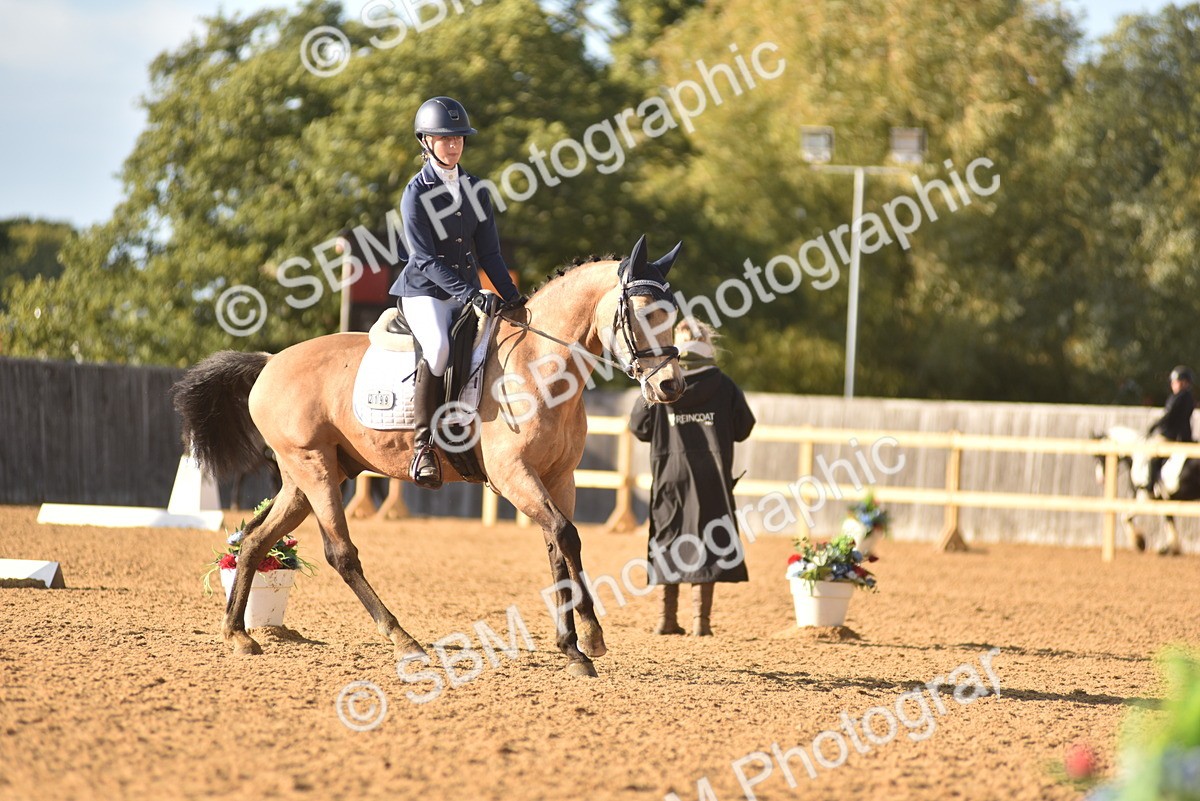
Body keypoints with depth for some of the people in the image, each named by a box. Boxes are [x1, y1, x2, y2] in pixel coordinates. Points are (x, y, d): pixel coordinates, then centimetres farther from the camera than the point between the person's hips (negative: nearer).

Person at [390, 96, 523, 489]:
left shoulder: (475, 189, 10)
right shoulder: (416, 194, -8)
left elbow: (489, 251, 12)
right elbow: (427, 260, -15)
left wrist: (511, 295, -1)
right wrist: (472, 295, -25)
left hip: (468, 291, 7)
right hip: (425, 292, -7)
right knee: (439, 347, -34)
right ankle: (423, 442, -29)